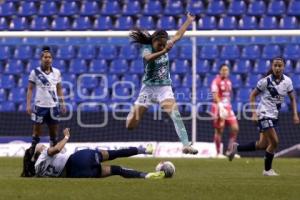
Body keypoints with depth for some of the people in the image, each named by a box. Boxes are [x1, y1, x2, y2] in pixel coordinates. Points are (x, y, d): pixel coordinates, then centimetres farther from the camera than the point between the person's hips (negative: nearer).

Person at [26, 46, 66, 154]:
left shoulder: (56, 72, 5)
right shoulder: (35, 72, -4)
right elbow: (30, 89, -1)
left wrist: (62, 103, 7)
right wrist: (28, 105, -7)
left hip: (53, 106, 3)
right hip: (40, 106, -3)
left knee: (54, 131, 8)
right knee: (37, 131, 2)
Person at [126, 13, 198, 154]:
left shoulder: (165, 46, 0)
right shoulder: (147, 49, -14)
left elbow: (178, 35, 16)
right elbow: (149, 58, -39)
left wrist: (189, 20, 20)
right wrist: (163, 51, -54)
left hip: (165, 87, 2)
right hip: (148, 88, -2)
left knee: (175, 114, -24)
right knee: (130, 125, -1)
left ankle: (186, 145, -30)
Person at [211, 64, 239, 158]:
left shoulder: (228, 81, 16)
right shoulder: (216, 81, -8)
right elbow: (215, 96, -18)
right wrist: (221, 106, -29)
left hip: (228, 107, 8)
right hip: (219, 107, -8)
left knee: (235, 128, 0)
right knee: (219, 130, -5)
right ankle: (218, 153, 3)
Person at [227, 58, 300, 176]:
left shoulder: (287, 81, 0)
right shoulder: (266, 81, -13)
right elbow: (253, 95, -4)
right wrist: (254, 113, -12)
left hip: (274, 116, 6)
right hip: (264, 114, -6)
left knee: (263, 145, 8)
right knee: (274, 142, -11)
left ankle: (236, 148, 24)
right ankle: (267, 170, 5)